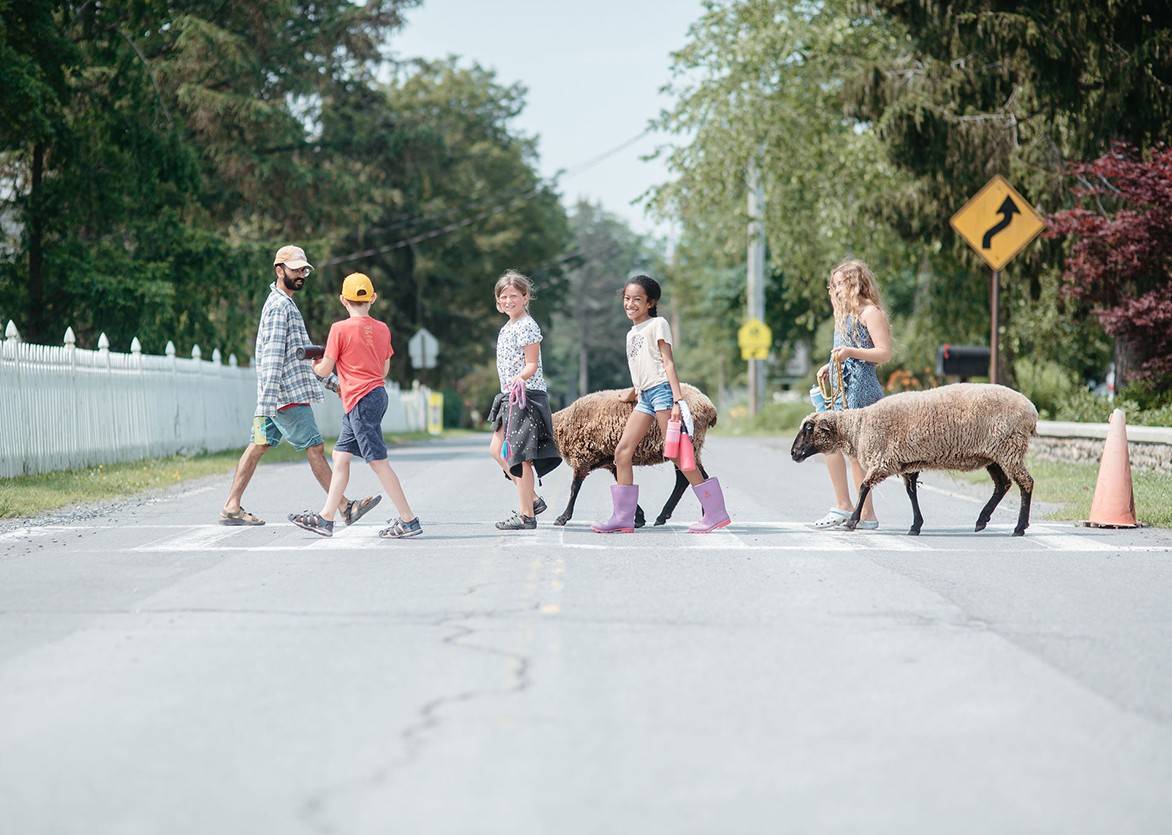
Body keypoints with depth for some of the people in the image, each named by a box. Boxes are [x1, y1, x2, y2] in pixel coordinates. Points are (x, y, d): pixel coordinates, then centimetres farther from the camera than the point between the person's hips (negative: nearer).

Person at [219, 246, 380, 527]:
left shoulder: (286, 304, 22)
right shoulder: (279, 306, -12)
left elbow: (306, 353, 29)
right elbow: (272, 357, -20)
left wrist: (332, 382, 28)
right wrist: (267, 403, -25)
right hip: (288, 395, -10)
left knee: (258, 446, 7)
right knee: (314, 447, -5)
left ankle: (231, 508, 7)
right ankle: (346, 508, -1)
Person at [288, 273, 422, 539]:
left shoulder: (340, 328, -10)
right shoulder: (382, 328, 8)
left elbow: (325, 369, -7)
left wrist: (315, 366, 17)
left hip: (361, 401, -8)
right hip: (378, 393, 8)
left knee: (378, 462, -6)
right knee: (341, 455, 13)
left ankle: (408, 520, -7)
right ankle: (326, 519, 16)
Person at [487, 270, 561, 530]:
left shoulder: (527, 326, -11)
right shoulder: (506, 328, 17)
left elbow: (532, 364, -16)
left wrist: (519, 379, -33)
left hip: (526, 394, -10)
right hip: (510, 396, 10)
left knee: (519, 456, -9)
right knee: (497, 450, 10)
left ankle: (527, 516, -5)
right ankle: (533, 499, 14)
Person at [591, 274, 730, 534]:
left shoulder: (657, 324, 0)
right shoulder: (631, 333, 22)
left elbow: (668, 362, -8)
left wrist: (678, 399, -16)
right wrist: (631, 395, 40)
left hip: (662, 390, -8)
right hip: (644, 396, 8)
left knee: (675, 454, -11)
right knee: (622, 452, -1)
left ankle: (715, 512, -8)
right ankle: (623, 517, 2)